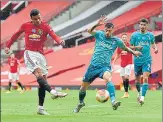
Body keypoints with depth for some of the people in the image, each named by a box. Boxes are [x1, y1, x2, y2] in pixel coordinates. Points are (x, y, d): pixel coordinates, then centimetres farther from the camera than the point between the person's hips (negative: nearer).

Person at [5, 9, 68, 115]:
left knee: (43, 79, 0)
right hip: (29, 53, -3)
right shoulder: (25, 26, 2)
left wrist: (60, 41, -41)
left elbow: (53, 35, -19)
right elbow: (16, 34, 19)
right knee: (39, 73, -27)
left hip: (40, 54, 3)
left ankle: (41, 108, 5)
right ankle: (53, 92, -47)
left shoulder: (45, 26, -1)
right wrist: (8, 46, 22)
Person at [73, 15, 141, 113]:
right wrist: (97, 24, -36)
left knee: (108, 78, -36)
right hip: (94, 65, 2)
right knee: (84, 86, 10)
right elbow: (89, 30, -19)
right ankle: (81, 103, 40)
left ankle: (113, 101, -51)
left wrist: (134, 52, 6)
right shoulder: (99, 34, 0)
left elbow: (125, 48, 20)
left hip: (105, 66, -2)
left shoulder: (116, 40, 2)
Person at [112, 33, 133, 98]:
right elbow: (117, 55, 16)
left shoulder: (130, 45, -6)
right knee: (123, 78, 4)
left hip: (128, 63, -5)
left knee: (126, 77, -17)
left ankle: (126, 92, -14)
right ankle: (126, 93, 10)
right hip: (122, 64, 5)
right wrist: (113, 62, 9)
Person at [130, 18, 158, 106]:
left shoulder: (150, 35, 3)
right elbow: (130, 47, 2)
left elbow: (153, 43, 22)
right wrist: (136, 47, -18)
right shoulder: (134, 35, -1)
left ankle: (142, 97, -21)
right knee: (137, 79, 11)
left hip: (147, 60, -1)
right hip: (137, 60, 1)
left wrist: (155, 48, 1)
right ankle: (139, 93, 39)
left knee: (145, 78, -17)